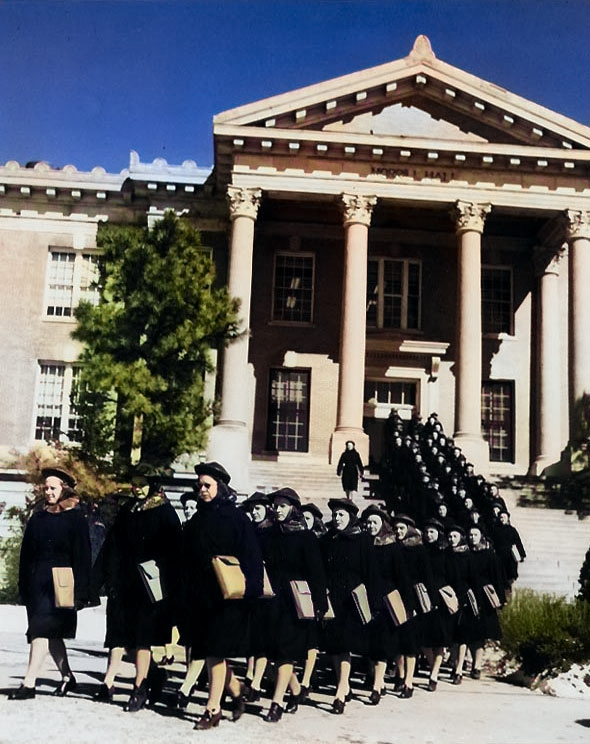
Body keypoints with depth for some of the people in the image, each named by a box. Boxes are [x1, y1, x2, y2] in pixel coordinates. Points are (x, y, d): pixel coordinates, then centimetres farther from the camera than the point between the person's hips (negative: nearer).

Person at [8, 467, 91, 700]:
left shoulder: (75, 519, -4)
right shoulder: (38, 518, 11)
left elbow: (82, 557, -5)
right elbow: (26, 554, 14)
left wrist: (79, 591, -11)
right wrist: (24, 585, 9)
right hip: (37, 583, 6)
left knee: (42, 631, -11)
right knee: (52, 633, 11)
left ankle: (29, 683, -9)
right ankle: (67, 677, 25)